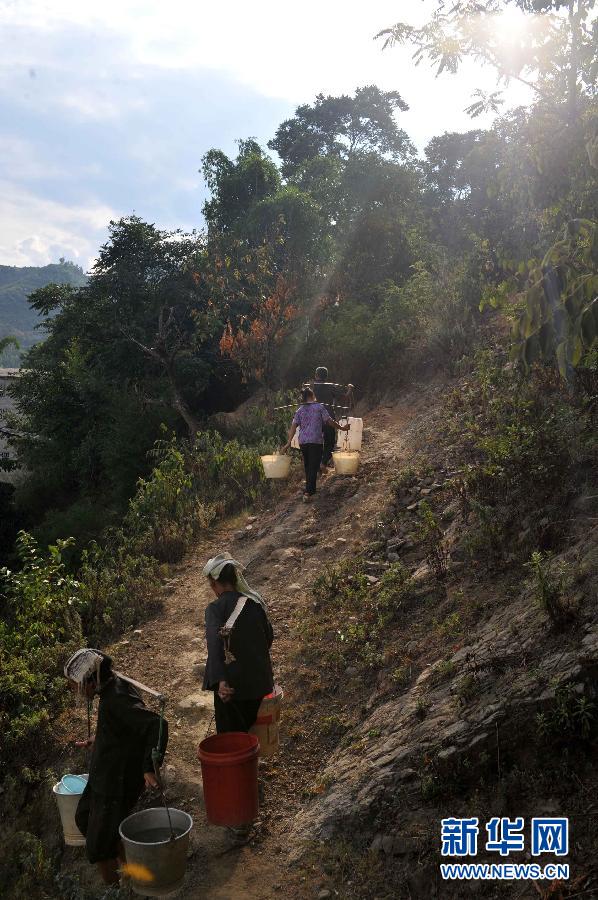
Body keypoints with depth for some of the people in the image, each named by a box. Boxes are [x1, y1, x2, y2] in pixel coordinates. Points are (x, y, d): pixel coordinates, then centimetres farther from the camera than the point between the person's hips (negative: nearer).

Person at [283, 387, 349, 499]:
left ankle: (311, 489, 29)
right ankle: (308, 492, -15)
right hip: (316, 441, -4)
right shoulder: (319, 407, -2)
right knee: (313, 467, -5)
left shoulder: (300, 410, 8)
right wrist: (342, 428, 12)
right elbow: (329, 421, -2)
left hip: (303, 442, 4)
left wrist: (289, 442, -4)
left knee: (307, 467, 17)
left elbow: (294, 426, 0)